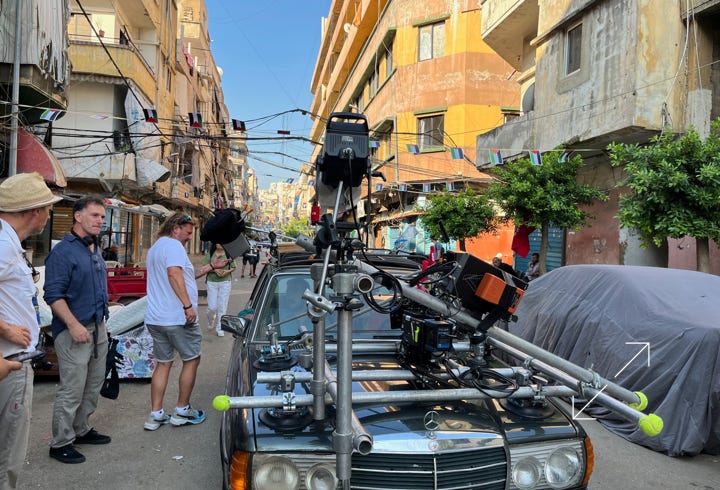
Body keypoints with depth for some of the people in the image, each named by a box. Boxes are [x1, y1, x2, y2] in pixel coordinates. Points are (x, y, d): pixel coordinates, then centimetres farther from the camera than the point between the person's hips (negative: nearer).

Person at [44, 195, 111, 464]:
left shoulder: (95, 250, 13)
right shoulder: (63, 251, -14)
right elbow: (53, 295, -19)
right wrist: (74, 325, -25)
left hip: (98, 328, 9)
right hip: (74, 331, -9)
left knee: (94, 385, 16)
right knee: (72, 390, -2)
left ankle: (81, 429, 31)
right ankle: (61, 443, 12)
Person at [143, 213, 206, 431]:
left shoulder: (155, 248, 22)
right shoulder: (173, 245, -11)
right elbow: (174, 274, -26)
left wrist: (198, 273, 27)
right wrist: (188, 305, -28)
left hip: (155, 318, 9)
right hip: (177, 317, -9)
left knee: (163, 364, 15)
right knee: (191, 360, 7)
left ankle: (155, 415, 15)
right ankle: (182, 411, 14)